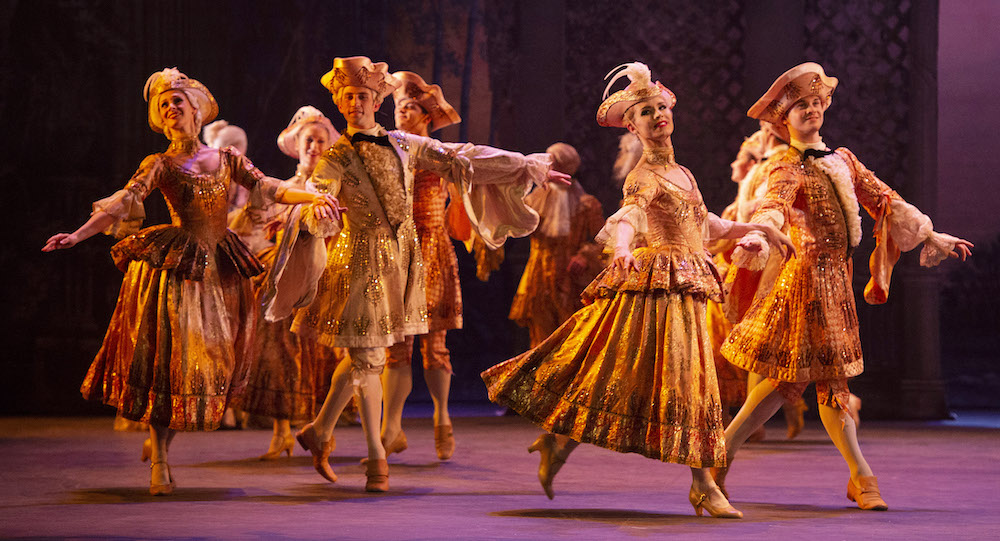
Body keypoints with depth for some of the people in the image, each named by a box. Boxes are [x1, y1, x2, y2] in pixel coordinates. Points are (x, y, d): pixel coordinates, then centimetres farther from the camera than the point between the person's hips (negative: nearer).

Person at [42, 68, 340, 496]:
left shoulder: (227, 160, 11)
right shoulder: (160, 166, 1)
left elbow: (269, 189, 2)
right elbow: (120, 205, -11)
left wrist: (313, 198, -16)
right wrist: (77, 235, -25)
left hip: (221, 268, 4)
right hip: (175, 267, -4)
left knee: (213, 357, 5)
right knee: (167, 358, -7)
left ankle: (161, 439, 25)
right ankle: (158, 460, 0)